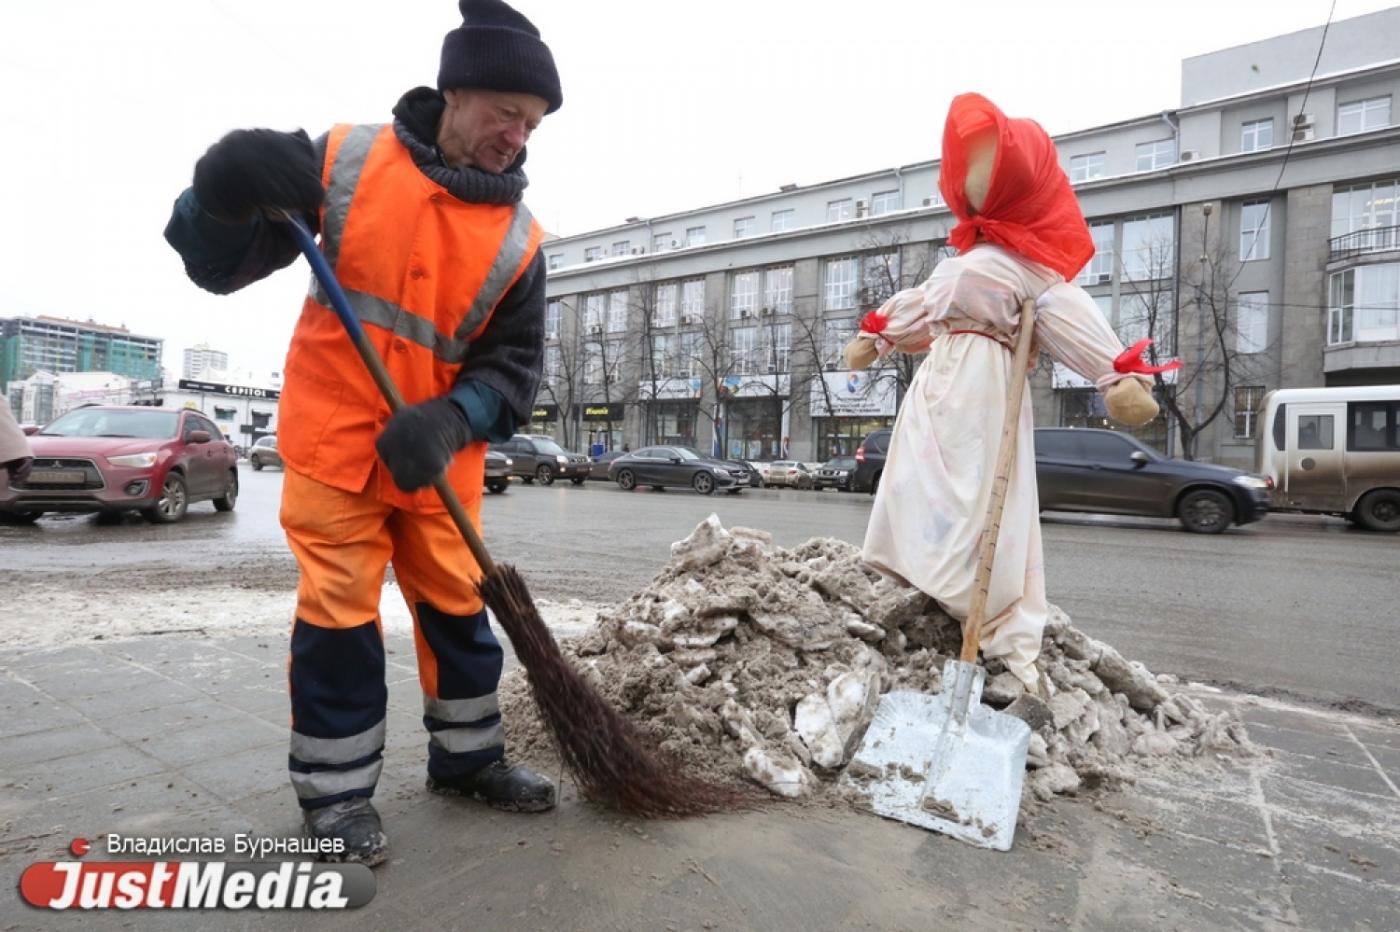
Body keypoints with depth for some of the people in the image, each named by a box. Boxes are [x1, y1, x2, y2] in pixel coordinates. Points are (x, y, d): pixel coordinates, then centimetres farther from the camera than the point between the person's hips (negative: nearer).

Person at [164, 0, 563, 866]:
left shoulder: (519, 240, -1)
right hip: (334, 441, -2)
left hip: (437, 456, 2)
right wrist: (224, 190, -23)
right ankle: (338, 786, 21)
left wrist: (448, 421, -24)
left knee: (458, 604, 10)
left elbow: (515, 363, -5)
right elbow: (220, 263, 0)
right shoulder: (345, 160, -4)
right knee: (340, 611, 2)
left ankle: (467, 756, 29)